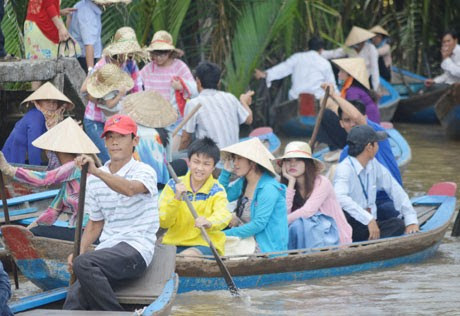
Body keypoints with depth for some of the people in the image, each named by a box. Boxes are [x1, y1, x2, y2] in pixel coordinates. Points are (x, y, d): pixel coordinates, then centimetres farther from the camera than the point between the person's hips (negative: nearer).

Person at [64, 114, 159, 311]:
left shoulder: (144, 172, -2)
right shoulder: (95, 180, 17)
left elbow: (130, 189, -26)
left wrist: (96, 171, -40)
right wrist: (80, 251, 6)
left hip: (136, 248, -5)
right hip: (107, 248, 5)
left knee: (84, 264, -33)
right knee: (74, 298, -22)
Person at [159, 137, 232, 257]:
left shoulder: (216, 191, 3)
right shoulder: (173, 185, 7)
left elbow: (223, 216, -19)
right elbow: (163, 222, -1)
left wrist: (209, 223, -43)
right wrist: (176, 199, -18)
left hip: (205, 245, -2)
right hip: (174, 242, 2)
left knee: (186, 256, -35)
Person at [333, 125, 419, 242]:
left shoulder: (374, 165, 10)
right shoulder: (345, 168, -14)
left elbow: (396, 191, 14)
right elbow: (340, 198, -33)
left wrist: (411, 221, 4)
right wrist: (368, 219, -36)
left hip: (370, 223, 7)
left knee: (398, 224, -20)